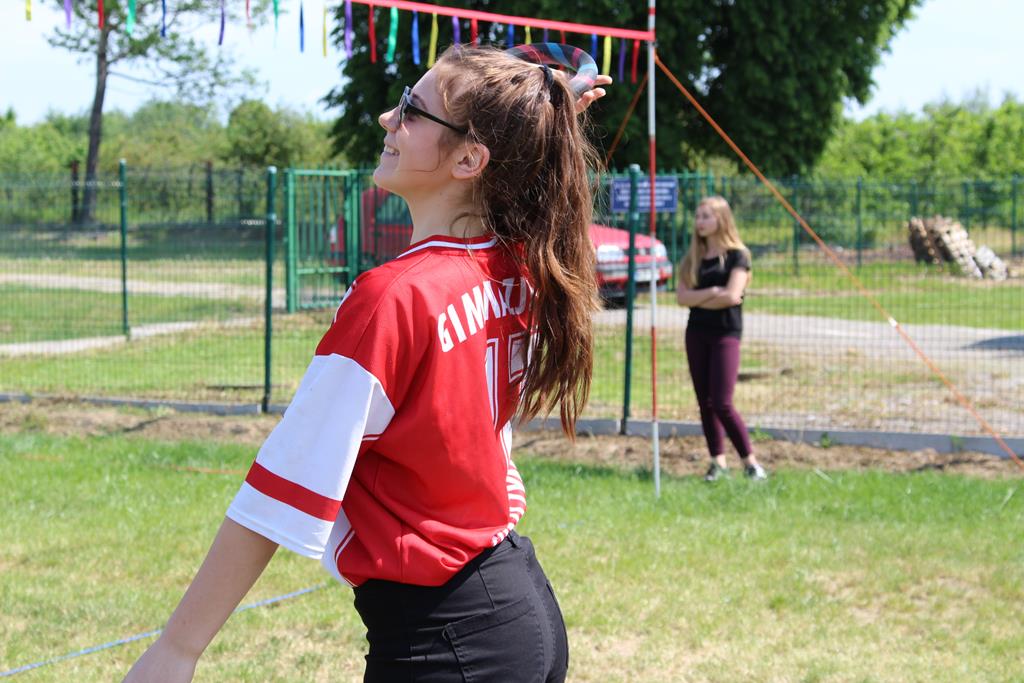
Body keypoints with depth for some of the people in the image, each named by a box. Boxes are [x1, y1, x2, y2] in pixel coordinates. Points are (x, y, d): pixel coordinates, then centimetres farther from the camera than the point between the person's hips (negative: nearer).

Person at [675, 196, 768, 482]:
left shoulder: (736, 255, -4)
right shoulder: (693, 257, 10)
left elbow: (732, 296, -15)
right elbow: (682, 296, 0)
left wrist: (698, 299, -6)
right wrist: (712, 292, -13)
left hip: (726, 333, -6)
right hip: (696, 332, 6)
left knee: (721, 403, -13)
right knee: (705, 402, 6)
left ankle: (750, 462, -5)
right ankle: (718, 461, 13)